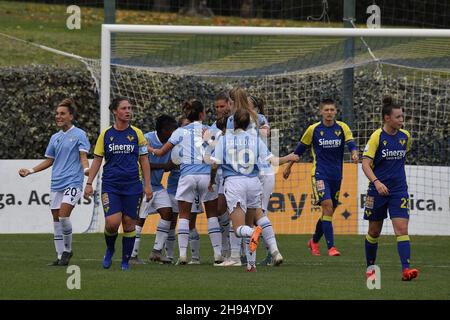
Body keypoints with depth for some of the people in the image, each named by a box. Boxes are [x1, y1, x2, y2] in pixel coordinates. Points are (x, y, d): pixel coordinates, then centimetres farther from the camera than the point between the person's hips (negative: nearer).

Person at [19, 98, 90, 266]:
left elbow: (83, 156, -8)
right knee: (56, 218, 3)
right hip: (56, 183, 6)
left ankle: (68, 250, -2)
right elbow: (49, 161, 24)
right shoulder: (55, 138, 16)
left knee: (63, 215, -19)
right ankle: (60, 256, 10)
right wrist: (30, 171, 17)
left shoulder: (79, 134, -1)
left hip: (73, 182, -6)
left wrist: (86, 168, -29)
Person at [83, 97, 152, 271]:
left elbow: (144, 160, 7)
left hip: (132, 185, 1)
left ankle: (125, 261, 13)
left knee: (129, 224, 1)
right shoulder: (105, 134, 4)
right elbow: (97, 160, 7)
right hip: (110, 185, -1)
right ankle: (109, 249, 15)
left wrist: (147, 185, 1)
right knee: (112, 222, -14)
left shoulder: (137, 133, 4)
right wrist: (89, 183, 0)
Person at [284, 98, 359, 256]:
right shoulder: (313, 130, -1)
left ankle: (314, 241, 34)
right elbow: (300, 149, 10)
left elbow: (351, 143, -12)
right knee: (327, 205, -19)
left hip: (336, 175, 4)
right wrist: (289, 166, 17)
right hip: (320, 174, -4)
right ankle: (331, 246, -21)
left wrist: (354, 153, -35)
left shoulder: (342, 128, 2)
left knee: (329, 211, 12)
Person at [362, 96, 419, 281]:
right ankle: (370, 266, 30)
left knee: (402, 228, -13)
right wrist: (376, 182, -30)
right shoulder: (377, 137, -11)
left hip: (399, 190, 2)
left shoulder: (405, 136, 3)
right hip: (378, 189, -2)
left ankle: (406, 269, -22)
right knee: (374, 231, 10)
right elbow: (365, 163, -16)